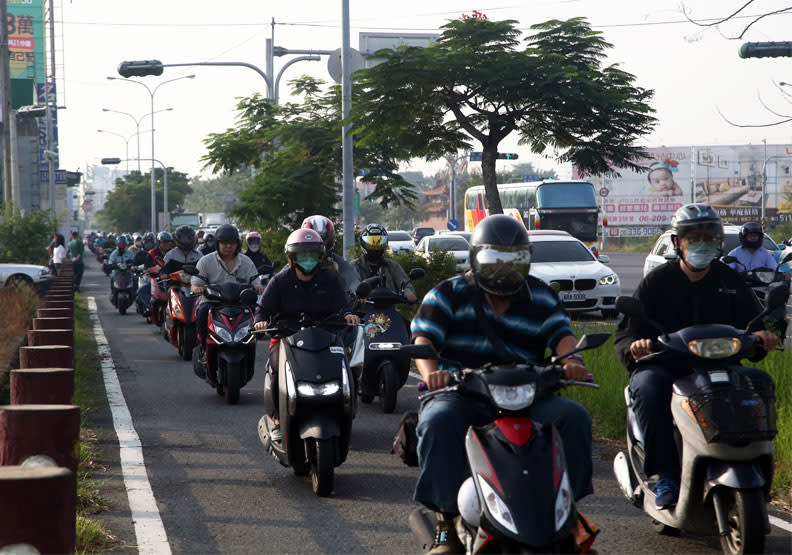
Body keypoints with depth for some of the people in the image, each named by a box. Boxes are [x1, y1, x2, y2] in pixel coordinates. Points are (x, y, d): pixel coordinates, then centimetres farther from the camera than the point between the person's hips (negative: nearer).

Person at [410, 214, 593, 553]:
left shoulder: (541, 298, 16)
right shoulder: (448, 294, 7)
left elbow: (561, 334, 0)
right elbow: (423, 340, -7)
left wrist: (571, 358, -26)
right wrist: (431, 373, -31)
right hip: (460, 395, -3)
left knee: (574, 418, -21)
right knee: (438, 423, -35)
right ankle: (447, 522, -27)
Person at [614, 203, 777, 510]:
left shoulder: (730, 281, 15)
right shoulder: (656, 281, 7)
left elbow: (754, 321, 13)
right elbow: (625, 334, 3)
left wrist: (763, 336, -13)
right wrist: (635, 346, -22)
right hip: (664, 364, -2)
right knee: (648, 387, -36)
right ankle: (665, 476, -33)